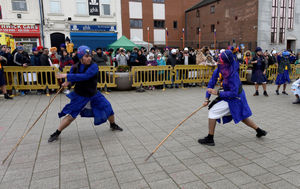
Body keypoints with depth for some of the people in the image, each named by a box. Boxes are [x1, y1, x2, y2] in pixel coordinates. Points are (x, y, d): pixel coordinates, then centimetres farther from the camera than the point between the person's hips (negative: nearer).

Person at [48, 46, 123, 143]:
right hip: (79, 96, 0)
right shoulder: (75, 67, -11)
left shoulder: (94, 66, -20)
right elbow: (73, 79, 10)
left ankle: (113, 125, 30)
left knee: (108, 108, 0)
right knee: (71, 115, -5)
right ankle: (56, 133, 13)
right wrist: (68, 82, -12)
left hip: (94, 95, 0)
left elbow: (84, 76, -37)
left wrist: (67, 76, -35)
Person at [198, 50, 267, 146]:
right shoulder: (219, 70, -12)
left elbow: (234, 93, -29)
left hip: (234, 98, -8)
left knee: (213, 112, -10)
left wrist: (217, 93, -31)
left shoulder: (233, 74, -32)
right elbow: (211, 82, -6)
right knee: (242, 116, 25)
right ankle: (259, 131, 42)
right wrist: (207, 99, -8)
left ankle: (210, 139, -3)